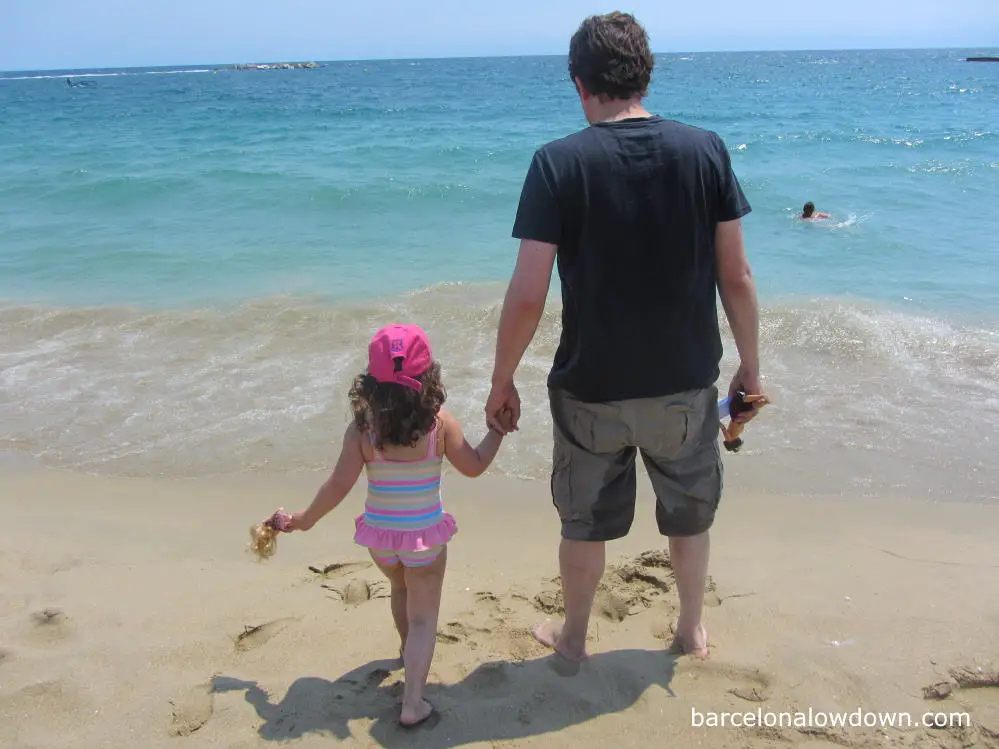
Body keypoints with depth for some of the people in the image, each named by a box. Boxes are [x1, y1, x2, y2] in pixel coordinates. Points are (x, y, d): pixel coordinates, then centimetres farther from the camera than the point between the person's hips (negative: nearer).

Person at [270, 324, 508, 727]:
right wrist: (499, 430, 9)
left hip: (379, 533, 2)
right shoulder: (440, 423, -16)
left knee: (400, 589, 31)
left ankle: (409, 650, 56)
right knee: (423, 617, 10)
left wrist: (304, 519, 1)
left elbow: (339, 485, -13)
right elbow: (474, 466, -5)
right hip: (425, 534, -2)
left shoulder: (361, 428, -15)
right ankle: (412, 703, 4)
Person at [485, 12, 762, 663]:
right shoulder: (706, 151, -7)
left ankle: (574, 636, 40)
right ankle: (692, 629, 43)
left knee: (586, 521, 20)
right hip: (686, 384, 2)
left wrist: (502, 381, -3)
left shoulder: (559, 163, -14)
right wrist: (751, 366, 8)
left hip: (591, 387, -2)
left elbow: (528, 295, -16)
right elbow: (736, 277, -5)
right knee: (689, 512, 24)